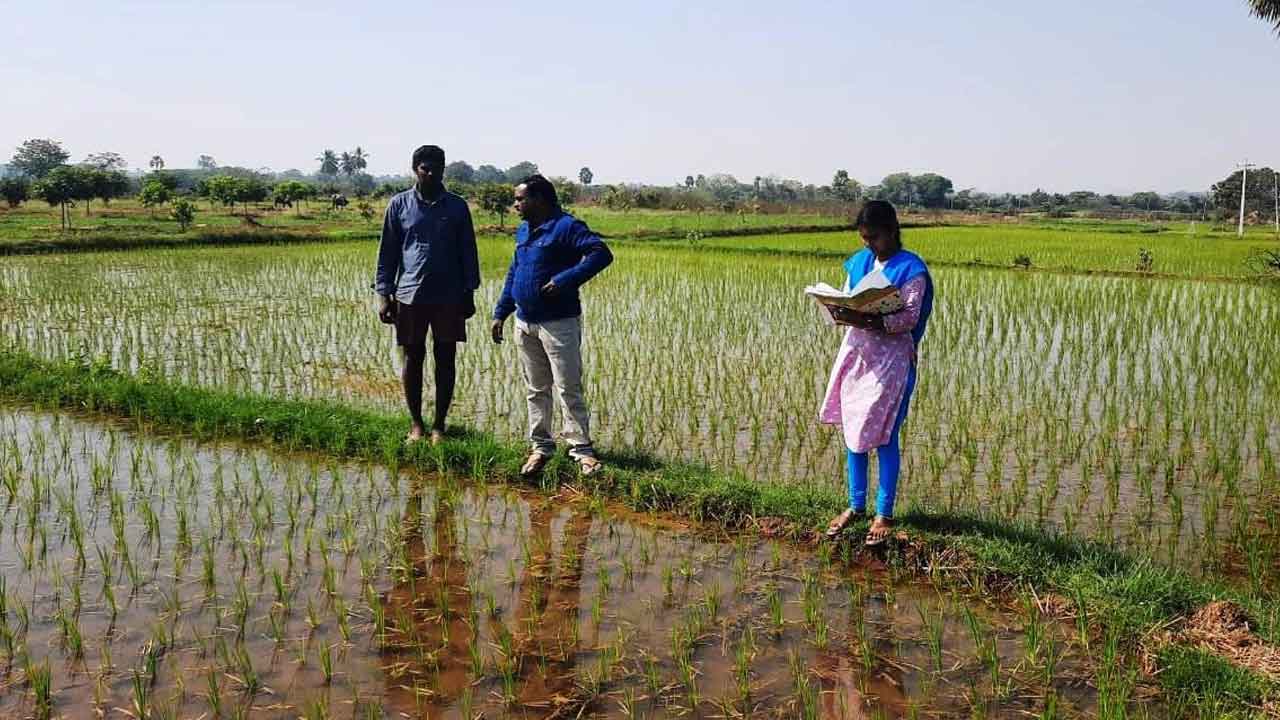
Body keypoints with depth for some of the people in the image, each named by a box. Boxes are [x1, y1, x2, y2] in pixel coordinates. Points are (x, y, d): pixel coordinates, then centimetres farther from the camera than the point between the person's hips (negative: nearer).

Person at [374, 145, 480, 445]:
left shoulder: (457, 206, 5)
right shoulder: (399, 204, 4)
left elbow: (468, 252, 8)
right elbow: (387, 252, 6)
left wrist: (469, 293, 4)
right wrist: (383, 294, 0)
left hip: (449, 296, 0)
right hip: (410, 295, 0)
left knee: (445, 360, 4)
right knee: (412, 359, 6)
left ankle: (439, 425, 14)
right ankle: (416, 424, 18)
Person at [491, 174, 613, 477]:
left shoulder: (565, 226, -11)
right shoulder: (523, 231, 15)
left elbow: (601, 253, -21)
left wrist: (565, 280, -26)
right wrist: (501, 313, 16)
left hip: (559, 323, -8)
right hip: (525, 324, 8)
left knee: (568, 389, -4)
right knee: (536, 390, 13)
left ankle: (581, 449, 4)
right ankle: (541, 447, 22)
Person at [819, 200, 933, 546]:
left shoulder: (911, 268, -9)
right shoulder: (859, 261, 9)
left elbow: (909, 317, -16)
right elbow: (846, 300, 10)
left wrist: (869, 321, -30)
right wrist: (841, 313, -14)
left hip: (891, 358, -6)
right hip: (856, 351, 6)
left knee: (883, 437, 0)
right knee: (853, 431, 10)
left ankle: (884, 513, 14)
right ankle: (856, 505, 25)